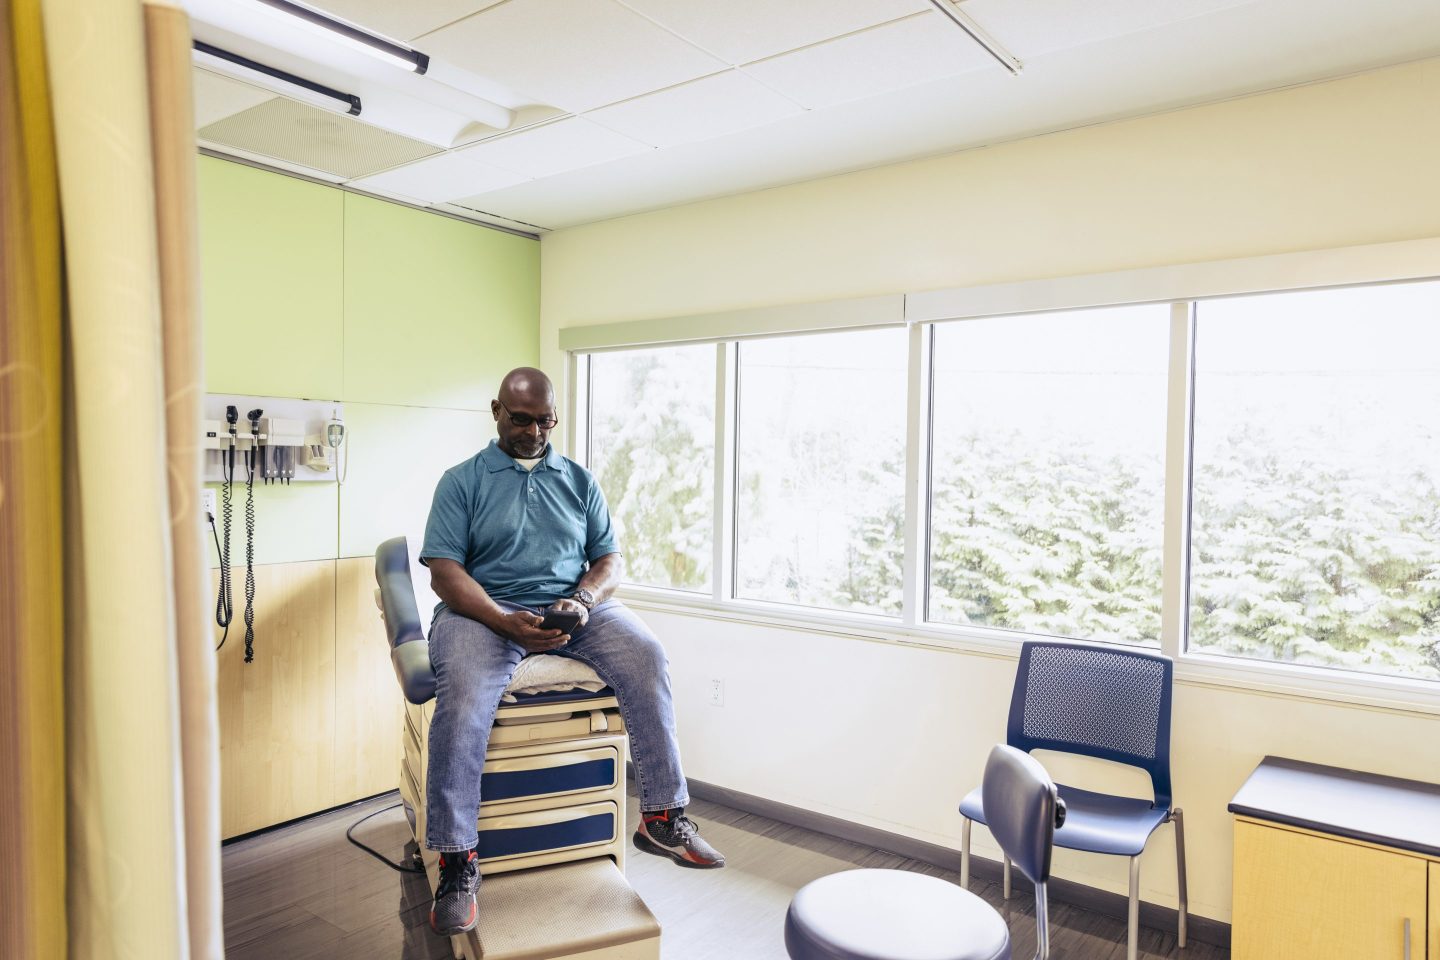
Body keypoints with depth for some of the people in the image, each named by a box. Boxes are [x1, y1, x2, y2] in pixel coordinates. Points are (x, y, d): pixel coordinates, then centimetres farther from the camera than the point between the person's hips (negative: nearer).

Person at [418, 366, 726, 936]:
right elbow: (445, 570, -3)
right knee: (462, 690, -34)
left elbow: (608, 558, 13)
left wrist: (584, 601, -11)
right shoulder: (462, 481, 8)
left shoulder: (579, 480, 17)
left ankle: (662, 817, -14)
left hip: (576, 607, 3)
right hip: (485, 610, -2)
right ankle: (457, 863, -22)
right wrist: (506, 622, -19)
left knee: (646, 656, -24)